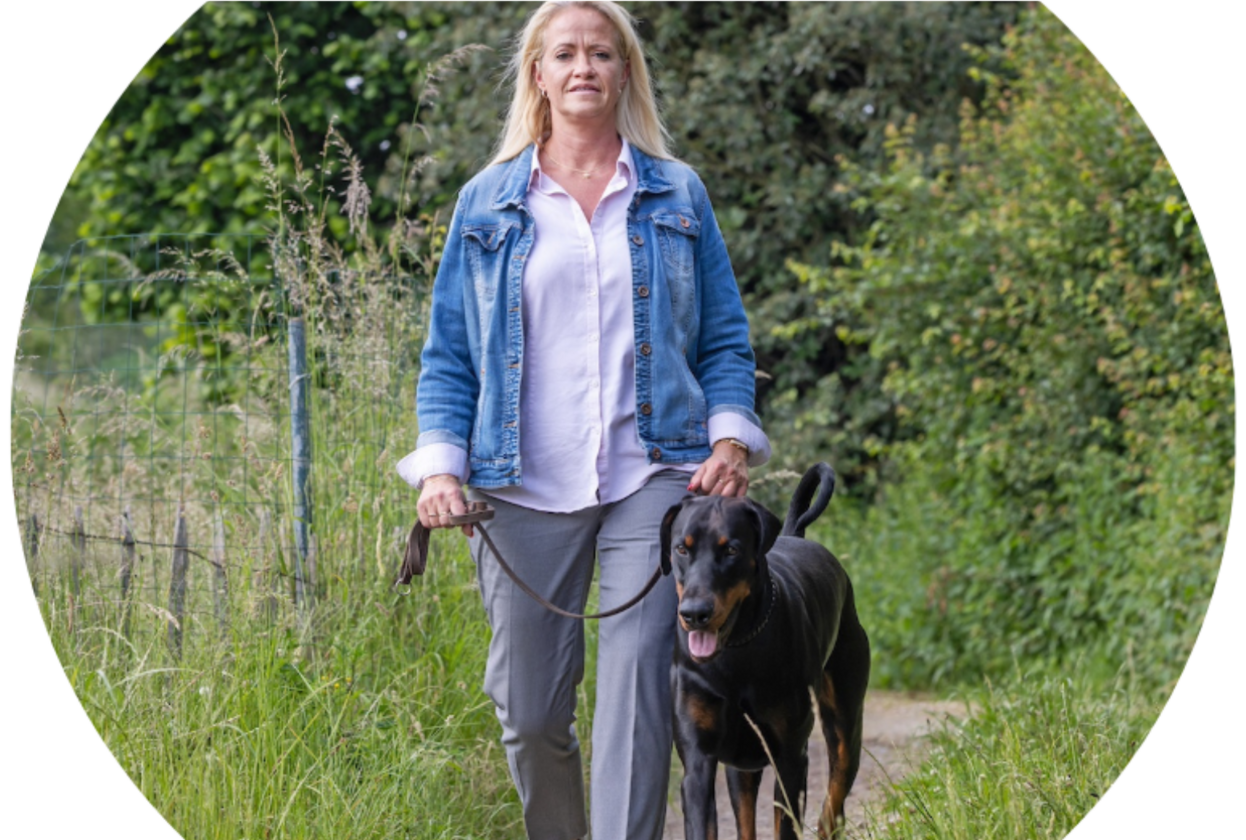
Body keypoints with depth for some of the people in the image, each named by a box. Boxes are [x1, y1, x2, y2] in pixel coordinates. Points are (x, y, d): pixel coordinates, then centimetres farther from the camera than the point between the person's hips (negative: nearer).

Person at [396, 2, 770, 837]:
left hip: (652, 482, -1)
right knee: (529, 709, 3)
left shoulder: (678, 195, 11)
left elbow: (726, 337, 13)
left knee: (637, 692, -12)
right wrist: (440, 466, -3)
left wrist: (730, 437, -4)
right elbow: (448, 352, 11)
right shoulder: (488, 202, 10)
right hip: (524, 488, 1)